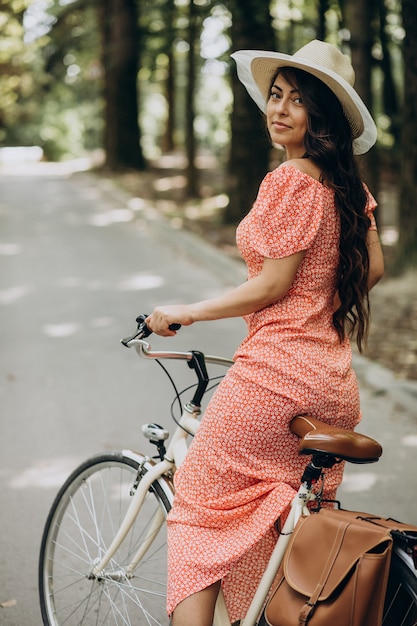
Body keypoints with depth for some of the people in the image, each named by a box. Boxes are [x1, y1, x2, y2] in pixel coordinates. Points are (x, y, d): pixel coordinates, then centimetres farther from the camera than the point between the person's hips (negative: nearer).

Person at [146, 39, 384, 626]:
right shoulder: (347, 181, 10)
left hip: (277, 371, -9)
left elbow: (274, 284, -17)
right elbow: (373, 267, 15)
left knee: (201, 499, 6)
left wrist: (185, 312, -8)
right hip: (334, 379, 9)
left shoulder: (290, 180, -15)